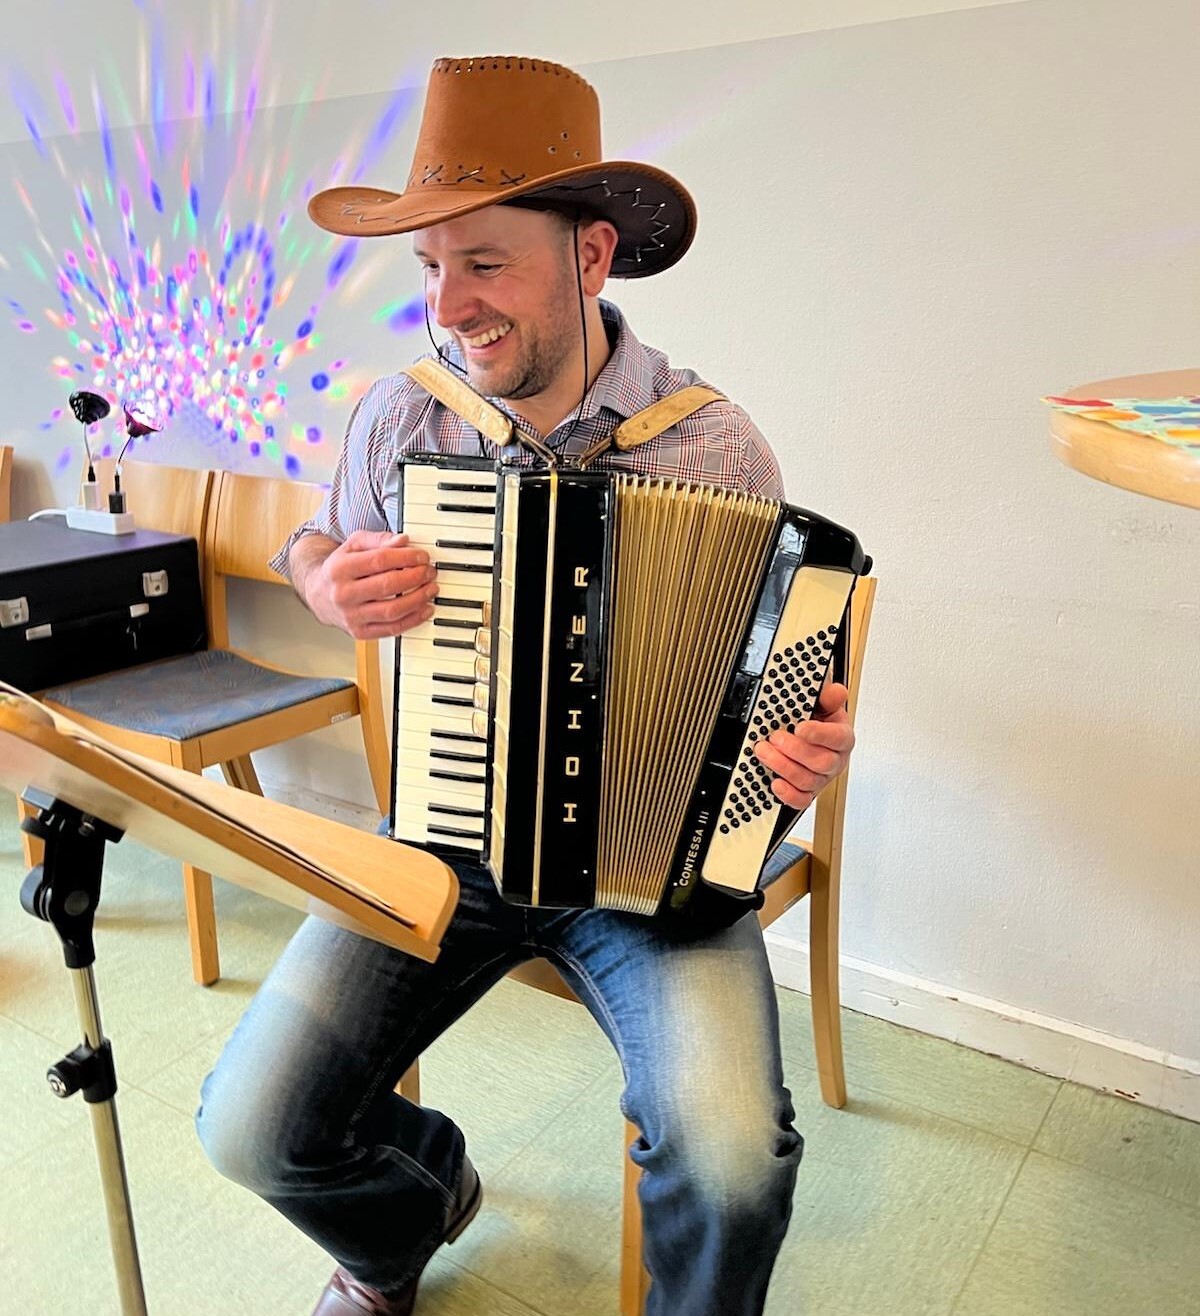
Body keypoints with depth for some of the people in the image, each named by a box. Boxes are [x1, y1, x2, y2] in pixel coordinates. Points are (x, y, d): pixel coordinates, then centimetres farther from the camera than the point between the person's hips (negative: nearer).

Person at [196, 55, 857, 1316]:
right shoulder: (399, 416, -2)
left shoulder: (717, 448, -9)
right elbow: (318, 539, 17)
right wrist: (327, 585, -7)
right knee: (251, 1128, -8)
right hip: (443, 833, 3)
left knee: (734, 1160, -24)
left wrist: (809, 743, -18)